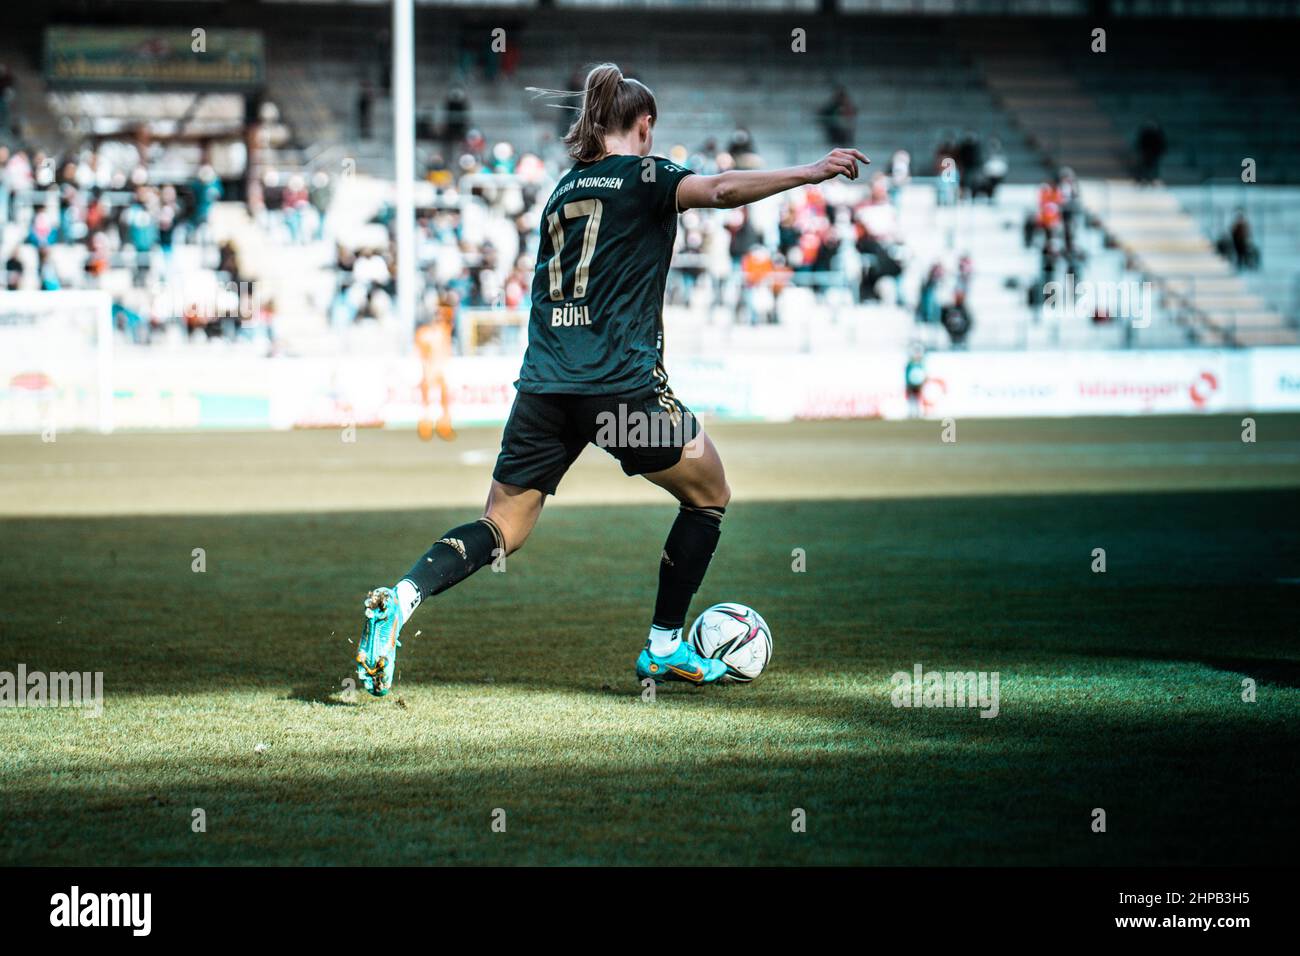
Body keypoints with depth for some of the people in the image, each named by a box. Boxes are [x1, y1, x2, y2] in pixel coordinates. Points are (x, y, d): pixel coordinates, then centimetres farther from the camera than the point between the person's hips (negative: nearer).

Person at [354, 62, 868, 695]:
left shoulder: (563, 187, 20)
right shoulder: (642, 174, 1)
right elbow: (716, 190, -18)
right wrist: (808, 173, -20)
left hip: (543, 383, 6)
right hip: (623, 382, -6)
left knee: (501, 529, 9)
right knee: (708, 494, 17)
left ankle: (400, 598, -17)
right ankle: (664, 649, 17)